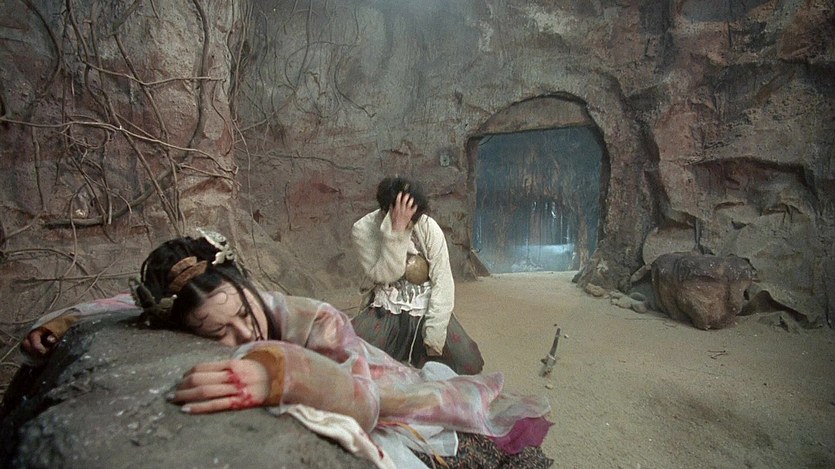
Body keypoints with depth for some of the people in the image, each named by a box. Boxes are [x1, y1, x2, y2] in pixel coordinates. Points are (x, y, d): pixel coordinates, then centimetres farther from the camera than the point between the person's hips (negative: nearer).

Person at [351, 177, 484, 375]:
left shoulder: (428, 227, -13)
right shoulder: (363, 230, -13)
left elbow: (443, 281, -13)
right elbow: (385, 276, -22)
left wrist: (434, 335, -19)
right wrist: (396, 232, -33)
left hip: (427, 306, 1)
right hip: (385, 308, 0)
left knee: (469, 363, -14)